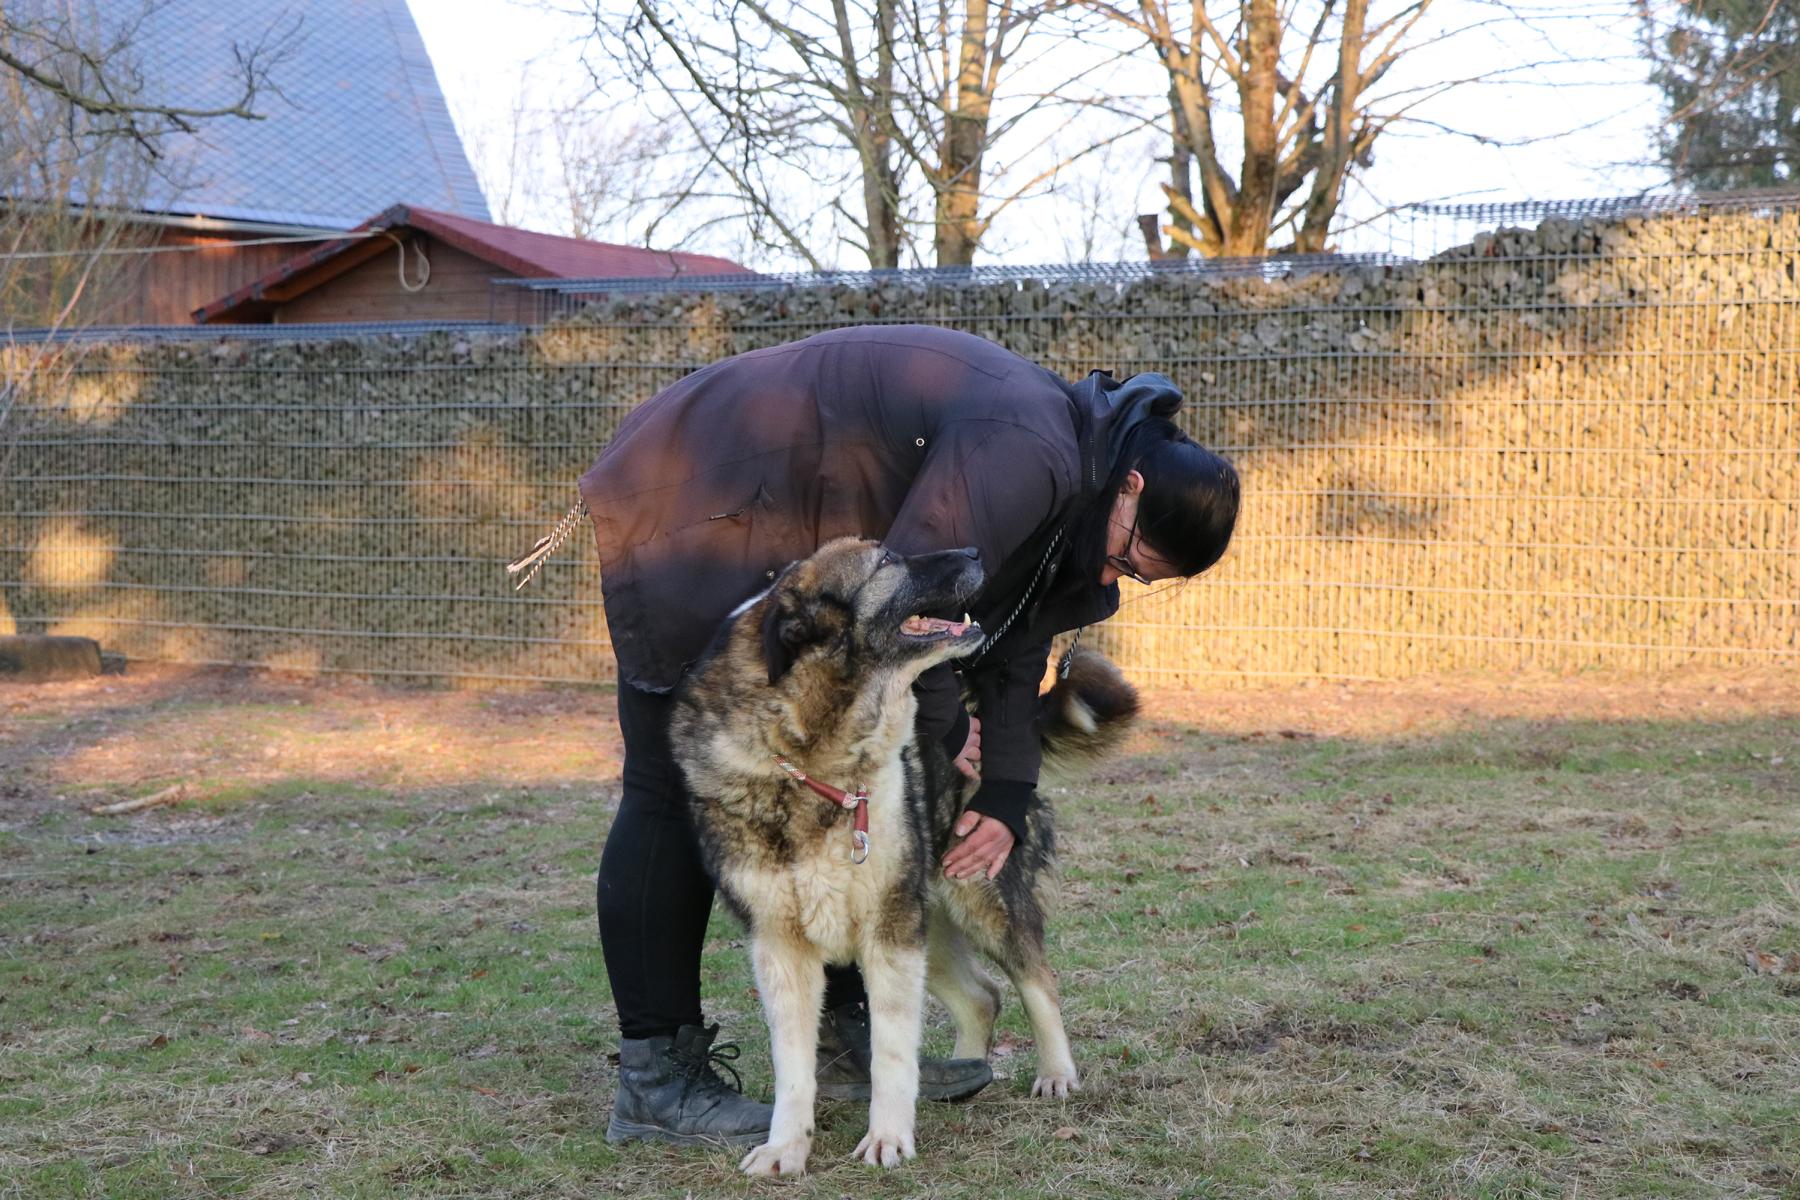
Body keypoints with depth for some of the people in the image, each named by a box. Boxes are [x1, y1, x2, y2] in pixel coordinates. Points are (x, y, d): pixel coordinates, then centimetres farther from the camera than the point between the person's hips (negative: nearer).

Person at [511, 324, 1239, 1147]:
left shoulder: (1062, 489, 6)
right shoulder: (1026, 452, -27)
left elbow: (1014, 646, 10)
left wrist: (1006, 800, -1)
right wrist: (943, 732, -11)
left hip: (792, 546, 11)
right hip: (695, 515, -11)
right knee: (677, 790, -9)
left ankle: (843, 1039, 20)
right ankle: (654, 1082, -4)